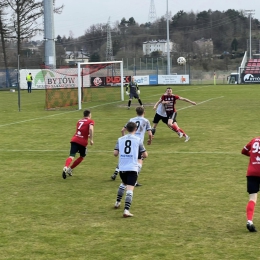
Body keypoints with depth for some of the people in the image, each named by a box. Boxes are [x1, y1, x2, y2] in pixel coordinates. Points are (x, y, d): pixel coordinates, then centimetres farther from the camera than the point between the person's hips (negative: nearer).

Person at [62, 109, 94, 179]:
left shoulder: (79, 121, 23)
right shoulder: (90, 121, 6)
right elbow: (91, 129, -14)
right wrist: (91, 140, -10)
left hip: (74, 140, 3)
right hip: (83, 142, -3)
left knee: (71, 156, -12)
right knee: (82, 157, 21)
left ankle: (65, 167, -40)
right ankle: (70, 169, 14)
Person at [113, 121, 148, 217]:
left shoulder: (120, 139, 6)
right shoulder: (138, 140, 0)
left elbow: (115, 153, -1)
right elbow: (145, 155, 1)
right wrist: (142, 155, 24)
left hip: (122, 167, 4)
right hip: (132, 168, -4)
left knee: (123, 183, 31)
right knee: (130, 188, -8)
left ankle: (117, 202, 40)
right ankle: (126, 210, -21)